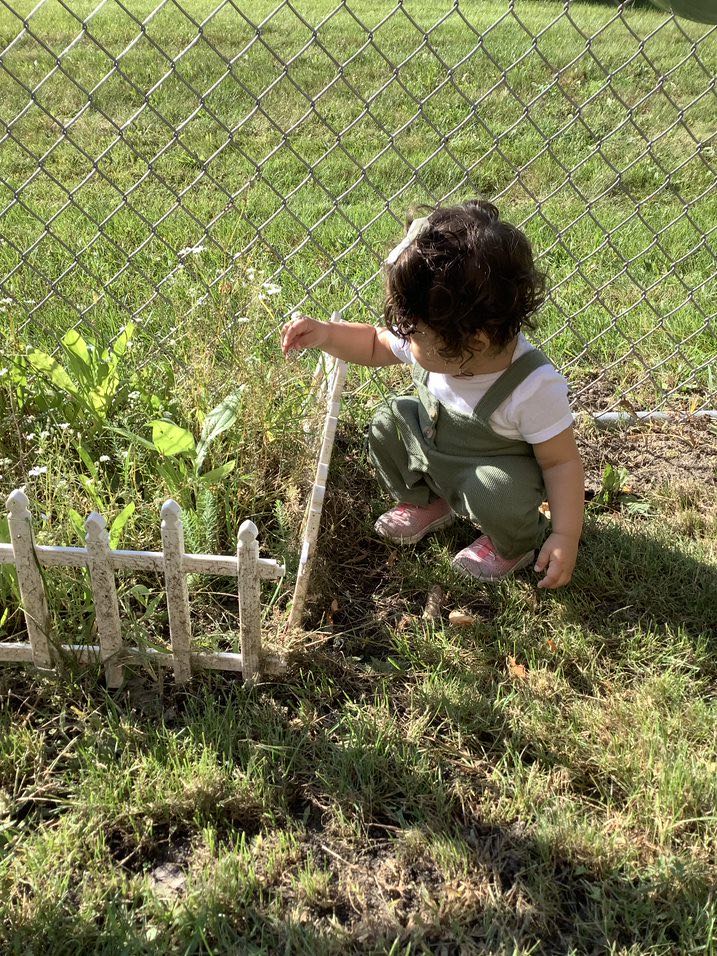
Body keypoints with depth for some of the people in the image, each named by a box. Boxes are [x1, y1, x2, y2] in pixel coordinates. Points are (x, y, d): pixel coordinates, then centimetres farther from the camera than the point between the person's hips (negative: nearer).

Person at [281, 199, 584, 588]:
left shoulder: (535, 387, -36)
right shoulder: (428, 340, -19)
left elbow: (563, 461, -25)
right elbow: (375, 345, 0)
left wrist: (566, 535, -31)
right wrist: (325, 334, -18)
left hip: (502, 472, -6)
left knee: (495, 492, -34)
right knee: (389, 421, -7)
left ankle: (514, 544, 3)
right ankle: (425, 503, 18)